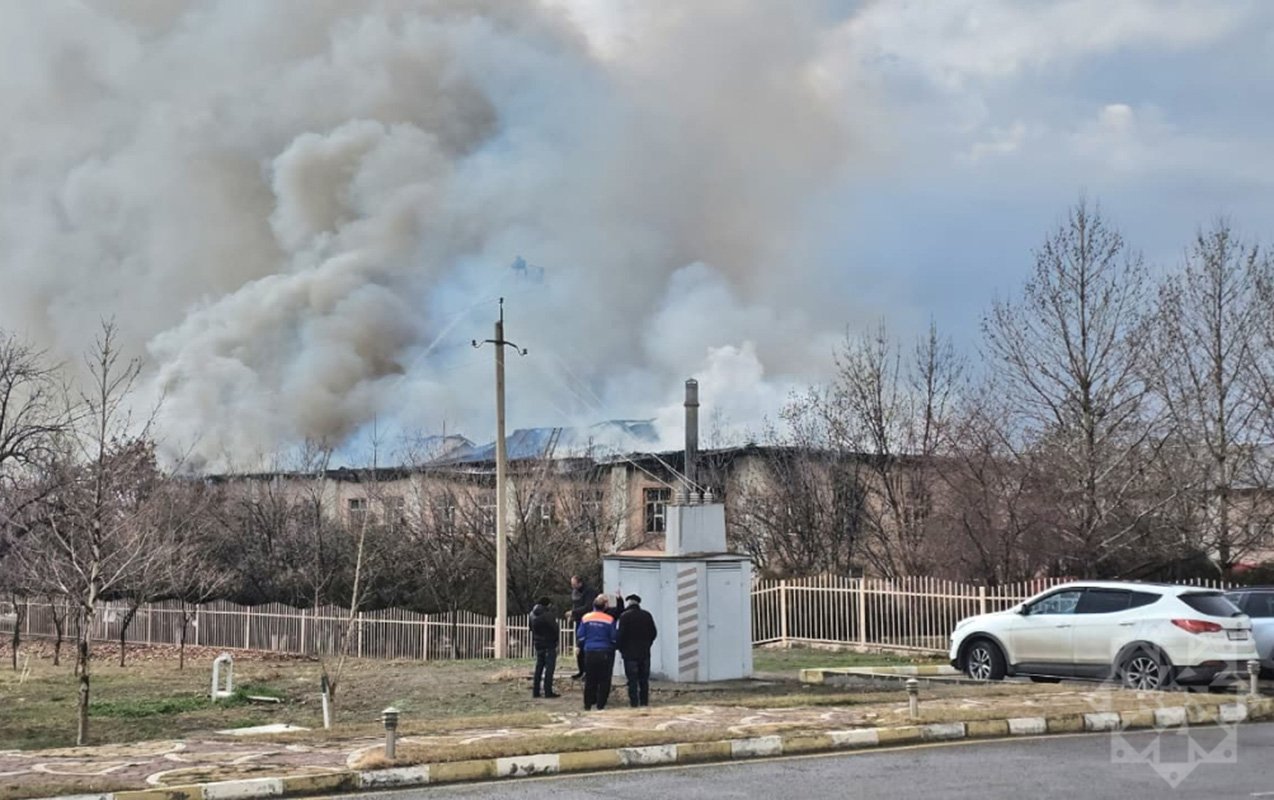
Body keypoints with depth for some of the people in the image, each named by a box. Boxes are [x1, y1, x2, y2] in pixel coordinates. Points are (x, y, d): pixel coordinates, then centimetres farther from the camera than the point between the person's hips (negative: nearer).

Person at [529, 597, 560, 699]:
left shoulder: (533, 615, 6)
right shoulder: (547, 615, -17)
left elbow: (532, 629, 12)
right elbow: (555, 629, -15)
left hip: (538, 645, 7)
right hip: (549, 644, -7)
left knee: (539, 667, 14)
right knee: (549, 667, -3)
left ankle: (535, 691, 14)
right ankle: (548, 691, -5)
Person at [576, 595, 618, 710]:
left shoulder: (586, 618, 0)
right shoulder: (609, 620, -5)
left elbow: (580, 637, 3)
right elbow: (614, 638, -2)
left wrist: (582, 647, 19)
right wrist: (612, 648, 17)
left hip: (589, 652, 2)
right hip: (605, 653, -2)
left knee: (590, 680, 11)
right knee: (604, 681, 5)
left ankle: (588, 704, 12)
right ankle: (600, 705, 3)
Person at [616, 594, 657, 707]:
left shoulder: (625, 616, -10)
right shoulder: (647, 615, 4)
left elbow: (621, 634, -12)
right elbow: (653, 633, 7)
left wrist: (620, 648, 3)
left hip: (630, 654, -4)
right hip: (645, 653, 4)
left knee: (632, 681, -2)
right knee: (644, 680, 10)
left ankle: (634, 704, -4)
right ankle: (644, 703, 11)